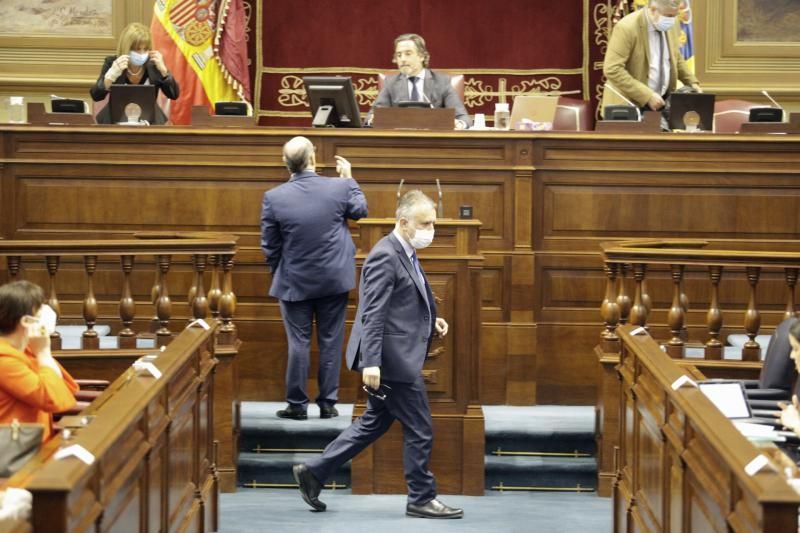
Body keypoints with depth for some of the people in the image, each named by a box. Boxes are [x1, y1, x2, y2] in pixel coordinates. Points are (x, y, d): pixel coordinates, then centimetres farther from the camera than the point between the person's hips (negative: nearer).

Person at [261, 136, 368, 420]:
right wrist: (349, 178, 22)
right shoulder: (339, 187, -12)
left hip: (294, 282, -1)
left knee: (298, 343, 7)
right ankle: (328, 403, 14)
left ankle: (297, 405, 11)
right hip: (334, 280, 1)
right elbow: (360, 210, 11)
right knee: (331, 342, 10)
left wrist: (277, 274, 13)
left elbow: (269, 246, -3)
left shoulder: (273, 197, -14)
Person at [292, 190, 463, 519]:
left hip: (399, 358, 10)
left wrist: (430, 320, 10)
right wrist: (371, 363, -27)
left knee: (374, 423, 17)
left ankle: (313, 473, 20)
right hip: (392, 358, -10)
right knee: (419, 430, 0)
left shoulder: (404, 254, 13)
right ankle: (421, 499, 13)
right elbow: (373, 314, -23)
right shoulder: (385, 256, -18)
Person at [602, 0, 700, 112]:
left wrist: (692, 82, 2)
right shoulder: (627, 27, -20)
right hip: (630, 104, -6)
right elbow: (612, 69, -25)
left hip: (660, 101, 6)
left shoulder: (671, 25, 1)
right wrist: (647, 95, -27)